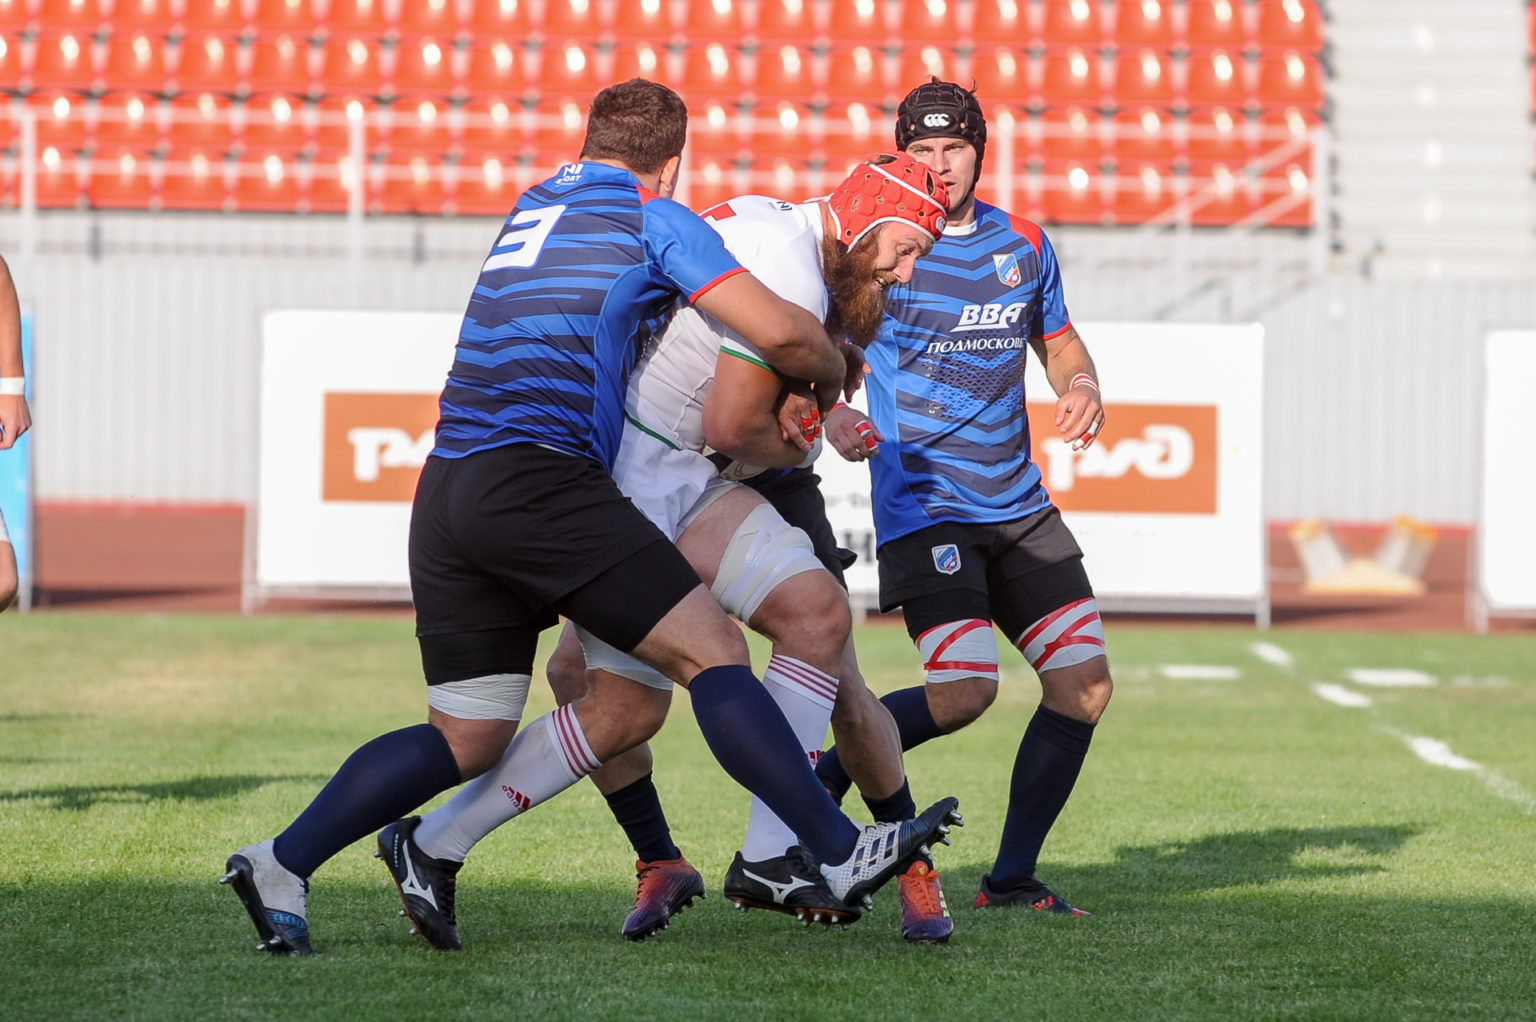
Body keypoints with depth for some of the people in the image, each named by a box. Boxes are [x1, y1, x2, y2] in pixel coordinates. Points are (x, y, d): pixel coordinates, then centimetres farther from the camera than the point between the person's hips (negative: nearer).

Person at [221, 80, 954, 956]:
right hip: (537, 479, -7)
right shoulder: (655, 219, 5)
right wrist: (831, 379, 20)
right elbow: (782, 333, -3)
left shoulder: (537, 203, 26)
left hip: (446, 489, 7)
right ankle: (839, 851, -11)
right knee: (712, 649, -6)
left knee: (467, 738, 12)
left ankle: (281, 866, 6)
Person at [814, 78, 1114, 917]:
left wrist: (1082, 387, 0)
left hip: (1019, 504, 6)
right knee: (964, 690, -21)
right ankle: (827, 774, 6)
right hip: (922, 504, -6)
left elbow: (1059, 341, 23)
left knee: (1084, 683, -2)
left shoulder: (1023, 243, 9)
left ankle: (1012, 880, 9)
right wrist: (831, 417, -27)